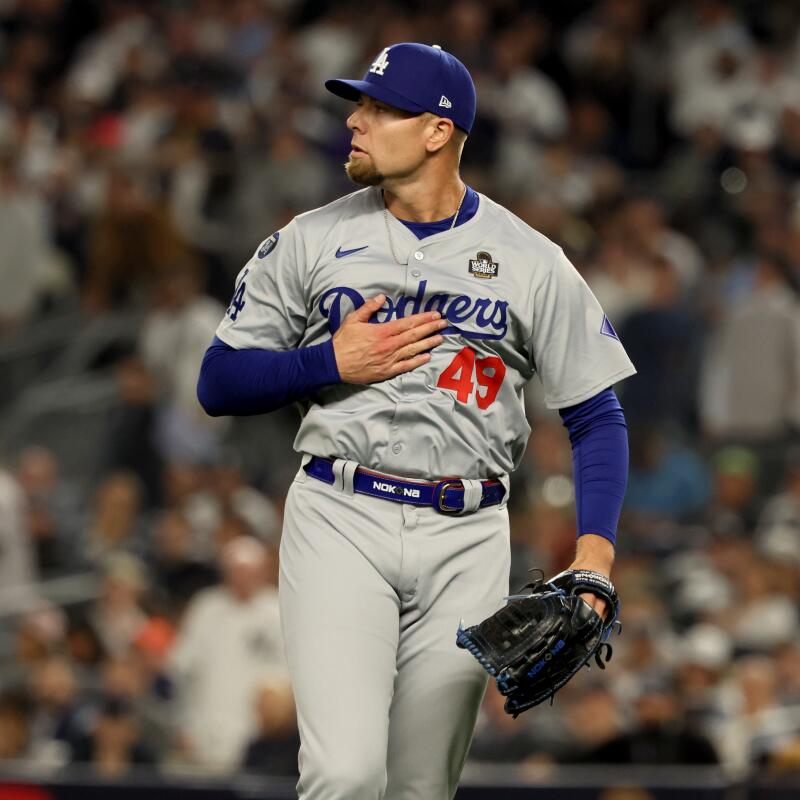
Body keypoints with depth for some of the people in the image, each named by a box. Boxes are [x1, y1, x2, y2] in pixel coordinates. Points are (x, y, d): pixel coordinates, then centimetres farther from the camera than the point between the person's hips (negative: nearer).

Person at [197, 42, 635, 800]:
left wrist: (594, 549, -8)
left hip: (467, 539, 1)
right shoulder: (312, 240, 6)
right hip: (340, 519, -1)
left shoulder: (532, 263, 4)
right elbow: (218, 382, 8)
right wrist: (334, 363, -9)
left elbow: (596, 415, 6)